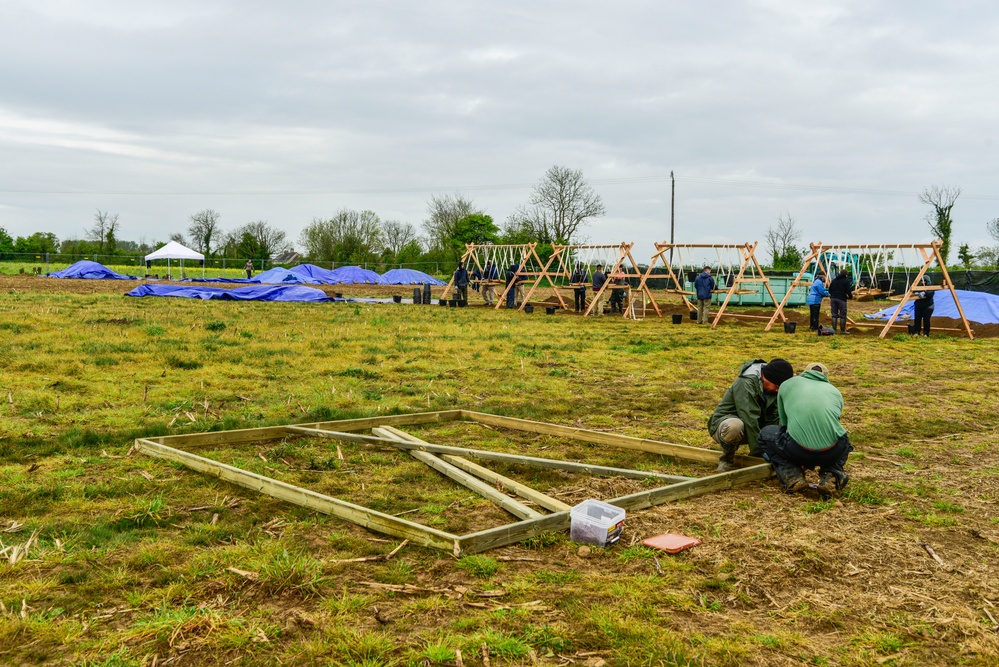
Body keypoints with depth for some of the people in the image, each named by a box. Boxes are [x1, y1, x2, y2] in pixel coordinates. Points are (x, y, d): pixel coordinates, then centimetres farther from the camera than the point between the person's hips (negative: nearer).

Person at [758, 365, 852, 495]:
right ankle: (831, 476, 11)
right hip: (833, 452, 3)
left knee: (766, 434, 27)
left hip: (799, 450, -2)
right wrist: (809, 464, 52)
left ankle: (792, 477, 7)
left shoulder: (788, 384, 25)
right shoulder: (836, 392, 28)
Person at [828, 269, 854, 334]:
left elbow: (830, 290, 16)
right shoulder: (846, 281, -2)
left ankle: (834, 329, 7)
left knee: (834, 315, 8)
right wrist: (851, 296, 10)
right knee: (842, 315, 0)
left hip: (833, 298, 5)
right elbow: (848, 291, -8)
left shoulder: (834, 280, 15)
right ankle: (842, 330, 1)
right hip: (841, 299, -5)